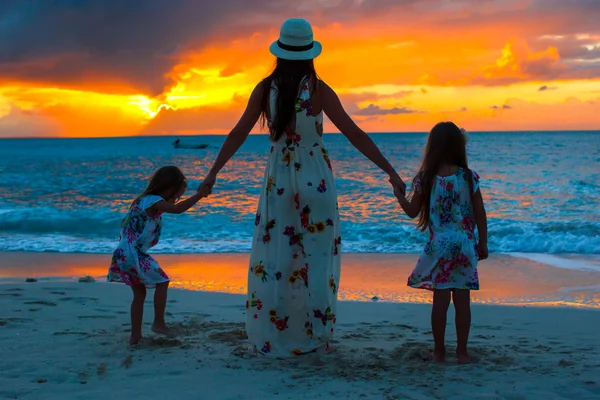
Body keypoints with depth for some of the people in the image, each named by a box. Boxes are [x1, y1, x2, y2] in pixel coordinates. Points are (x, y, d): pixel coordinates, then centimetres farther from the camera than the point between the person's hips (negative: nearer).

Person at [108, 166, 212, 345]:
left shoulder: (144, 199, 15)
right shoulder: (154, 201, -14)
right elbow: (178, 209, -26)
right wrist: (199, 195, -22)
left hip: (124, 254, 10)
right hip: (134, 254, -10)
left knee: (139, 293, 16)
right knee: (162, 282, 2)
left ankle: (135, 335, 19)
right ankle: (158, 323, 5)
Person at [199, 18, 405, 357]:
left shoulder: (265, 89, -3)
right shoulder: (318, 89, -9)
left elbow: (238, 134, 2)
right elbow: (355, 134, -11)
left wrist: (214, 172, 14)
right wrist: (390, 171, -6)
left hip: (278, 180, 2)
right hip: (316, 180, -1)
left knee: (273, 259, 9)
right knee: (317, 258, 7)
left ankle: (271, 339, 12)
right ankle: (317, 338, 10)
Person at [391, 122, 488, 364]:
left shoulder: (425, 179, -3)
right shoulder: (469, 177, -3)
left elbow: (413, 212, 3)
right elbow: (480, 213, -1)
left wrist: (399, 195, 22)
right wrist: (483, 243, 8)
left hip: (438, 246, 0)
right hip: (465, 246, 0)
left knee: (440, 300, 6)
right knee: (462, 300, 6)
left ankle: (439, 351, 12)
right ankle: (462, 351, 11)